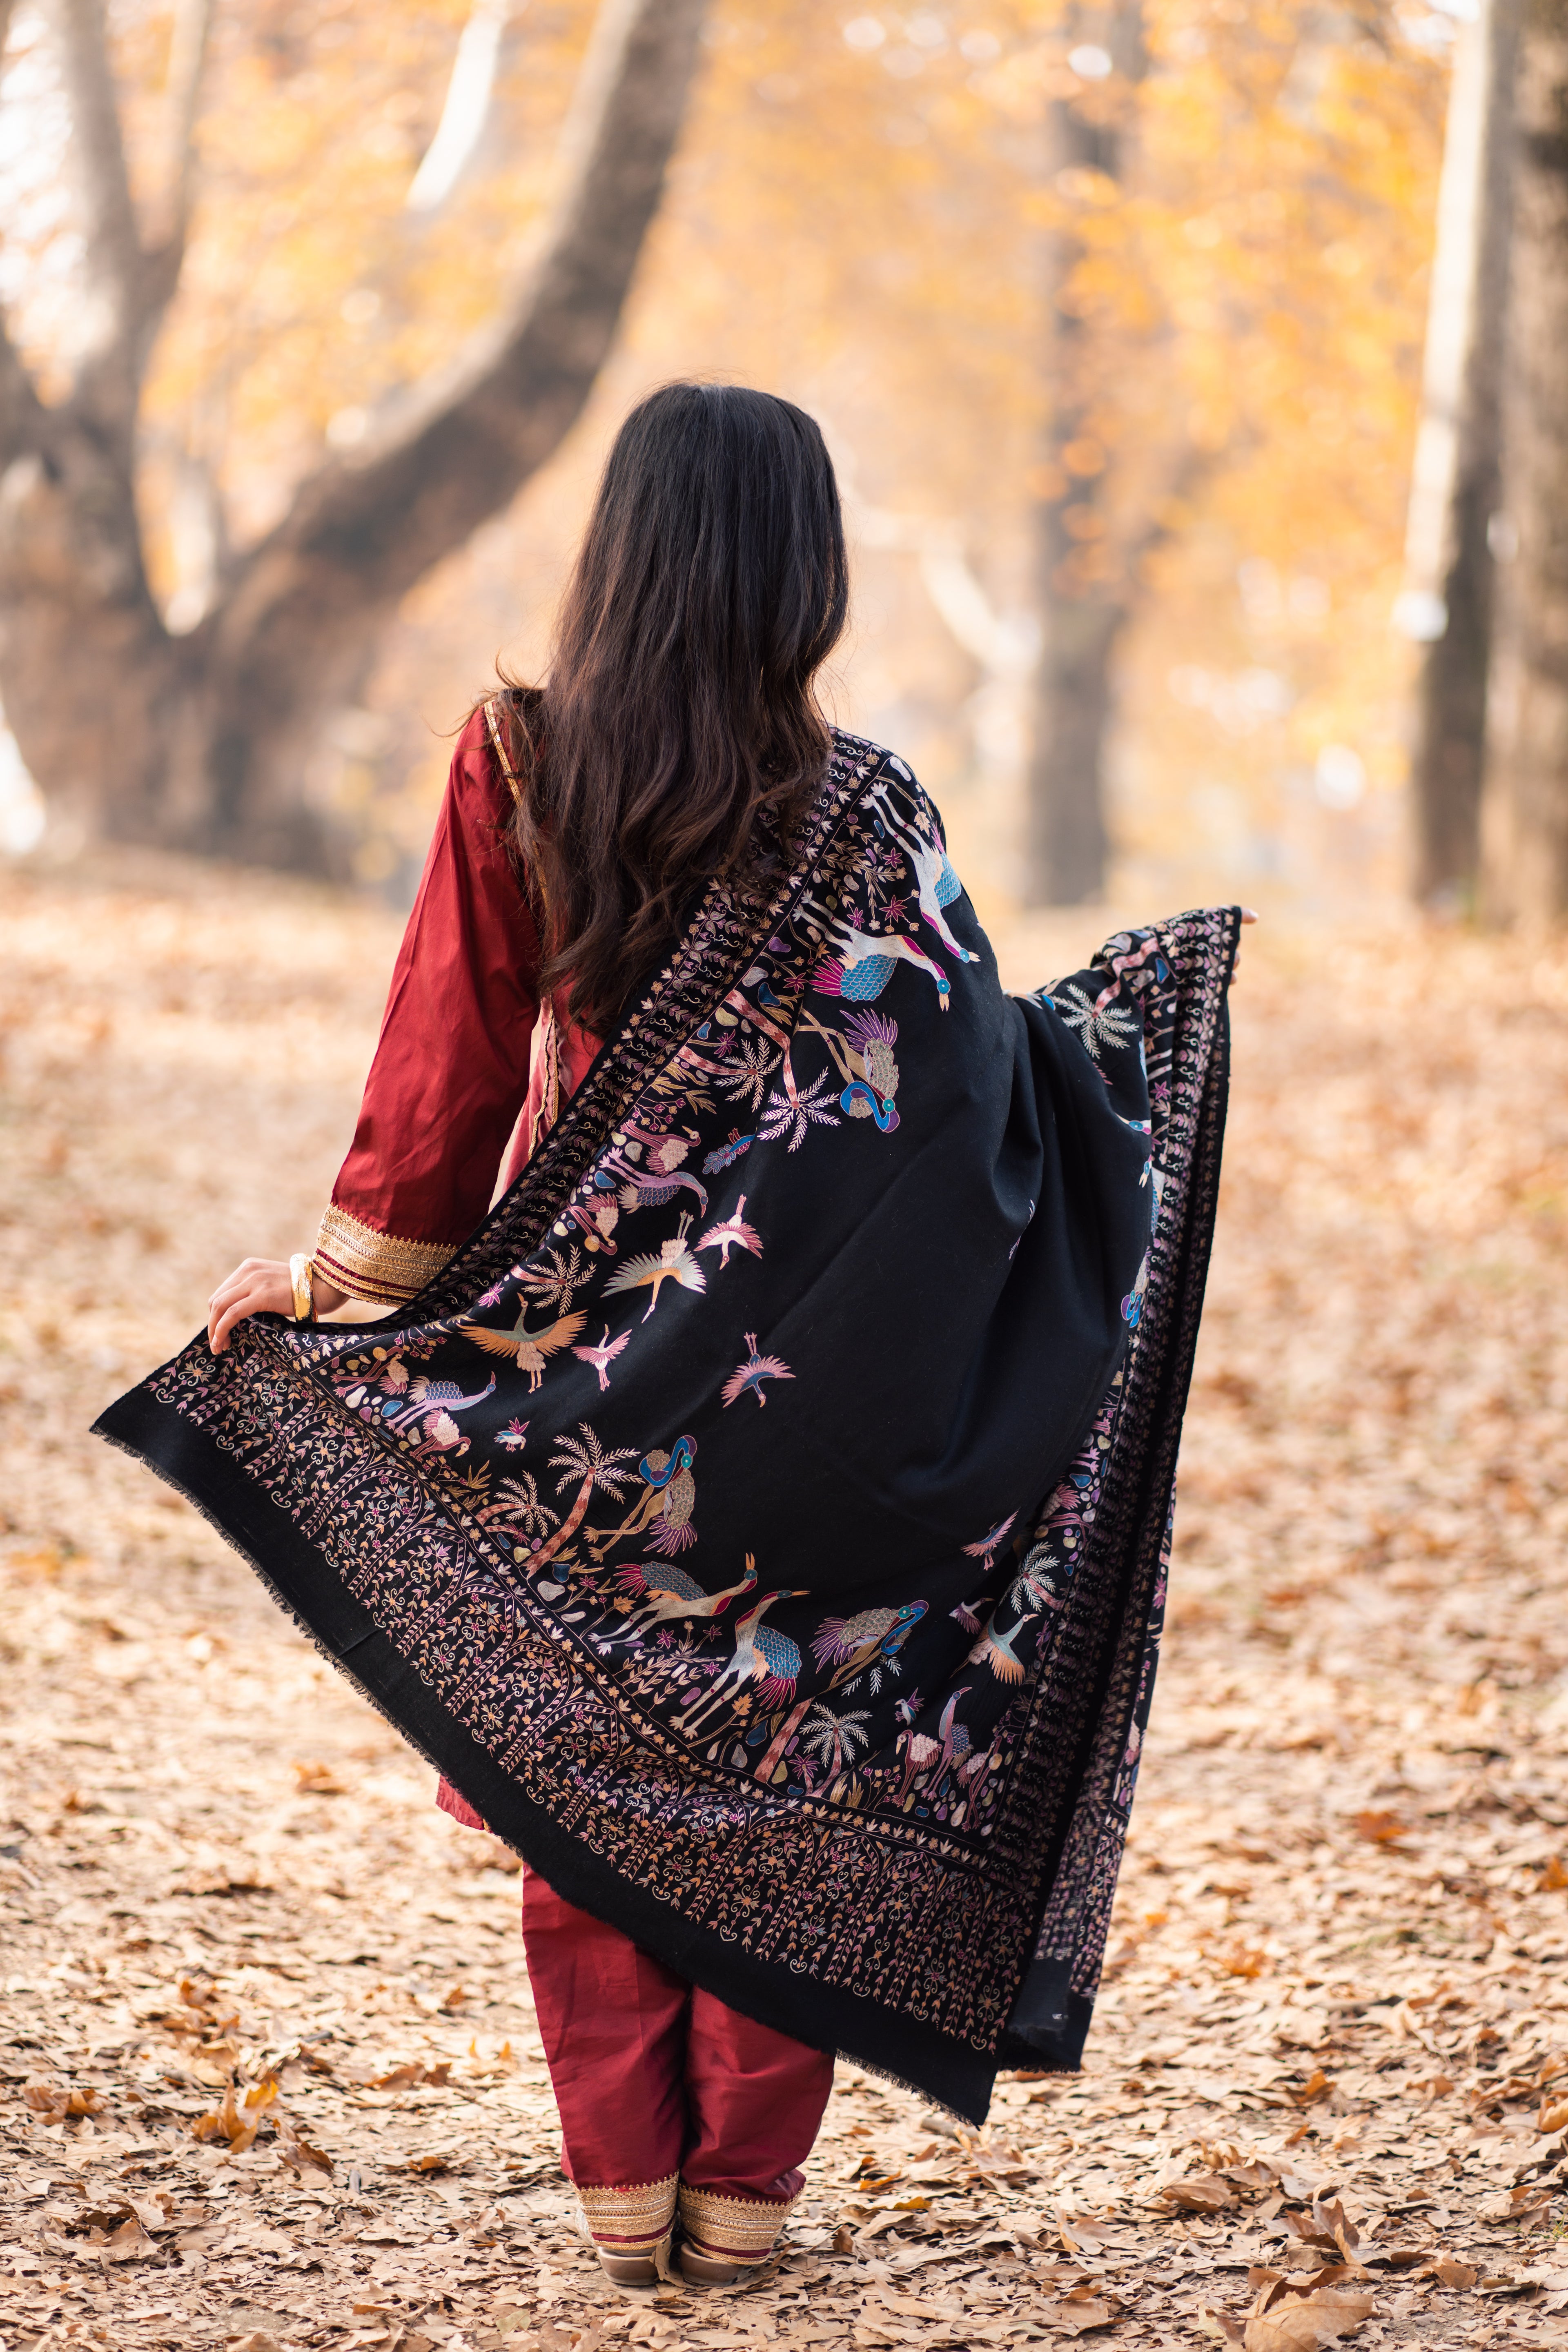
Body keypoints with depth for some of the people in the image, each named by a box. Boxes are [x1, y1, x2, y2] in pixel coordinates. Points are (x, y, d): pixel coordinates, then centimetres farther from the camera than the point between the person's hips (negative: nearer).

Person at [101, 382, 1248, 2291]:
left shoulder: (514, 772, -9)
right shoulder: (860, 816, -12)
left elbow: (454, 1058, -6)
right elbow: (970, 1076, -9)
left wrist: (341, 1269, 5)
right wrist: (1130, 999, 9)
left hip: (576, 1348, 1)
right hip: (797, 1377, -1)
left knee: (588, 1768, 12)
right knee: (783, 1764, 11)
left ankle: (623, 2187, 15)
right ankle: (745, 2189, 14)